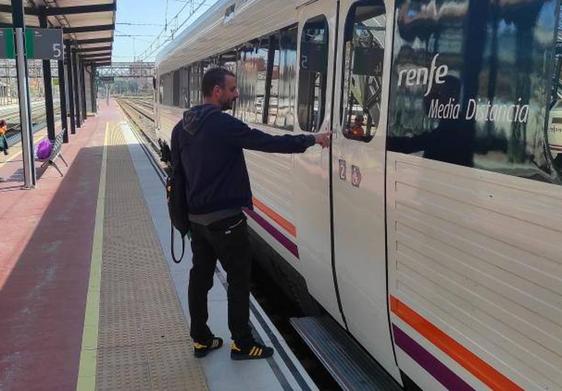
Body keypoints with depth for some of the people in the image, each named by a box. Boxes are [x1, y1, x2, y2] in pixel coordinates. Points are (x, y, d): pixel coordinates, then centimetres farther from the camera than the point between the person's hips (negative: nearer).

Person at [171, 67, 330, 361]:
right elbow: (268, 142, -19)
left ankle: (201, 340, 24)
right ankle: (242, 344, 13)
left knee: (200, 276, 14)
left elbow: (177, 168, 14)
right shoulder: (223, 124, -18)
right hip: (224, 219, -8)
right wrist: (311, 140, -9)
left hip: (197, 217, 8)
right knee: (239, 279, 4)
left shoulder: (182, 127, 7)